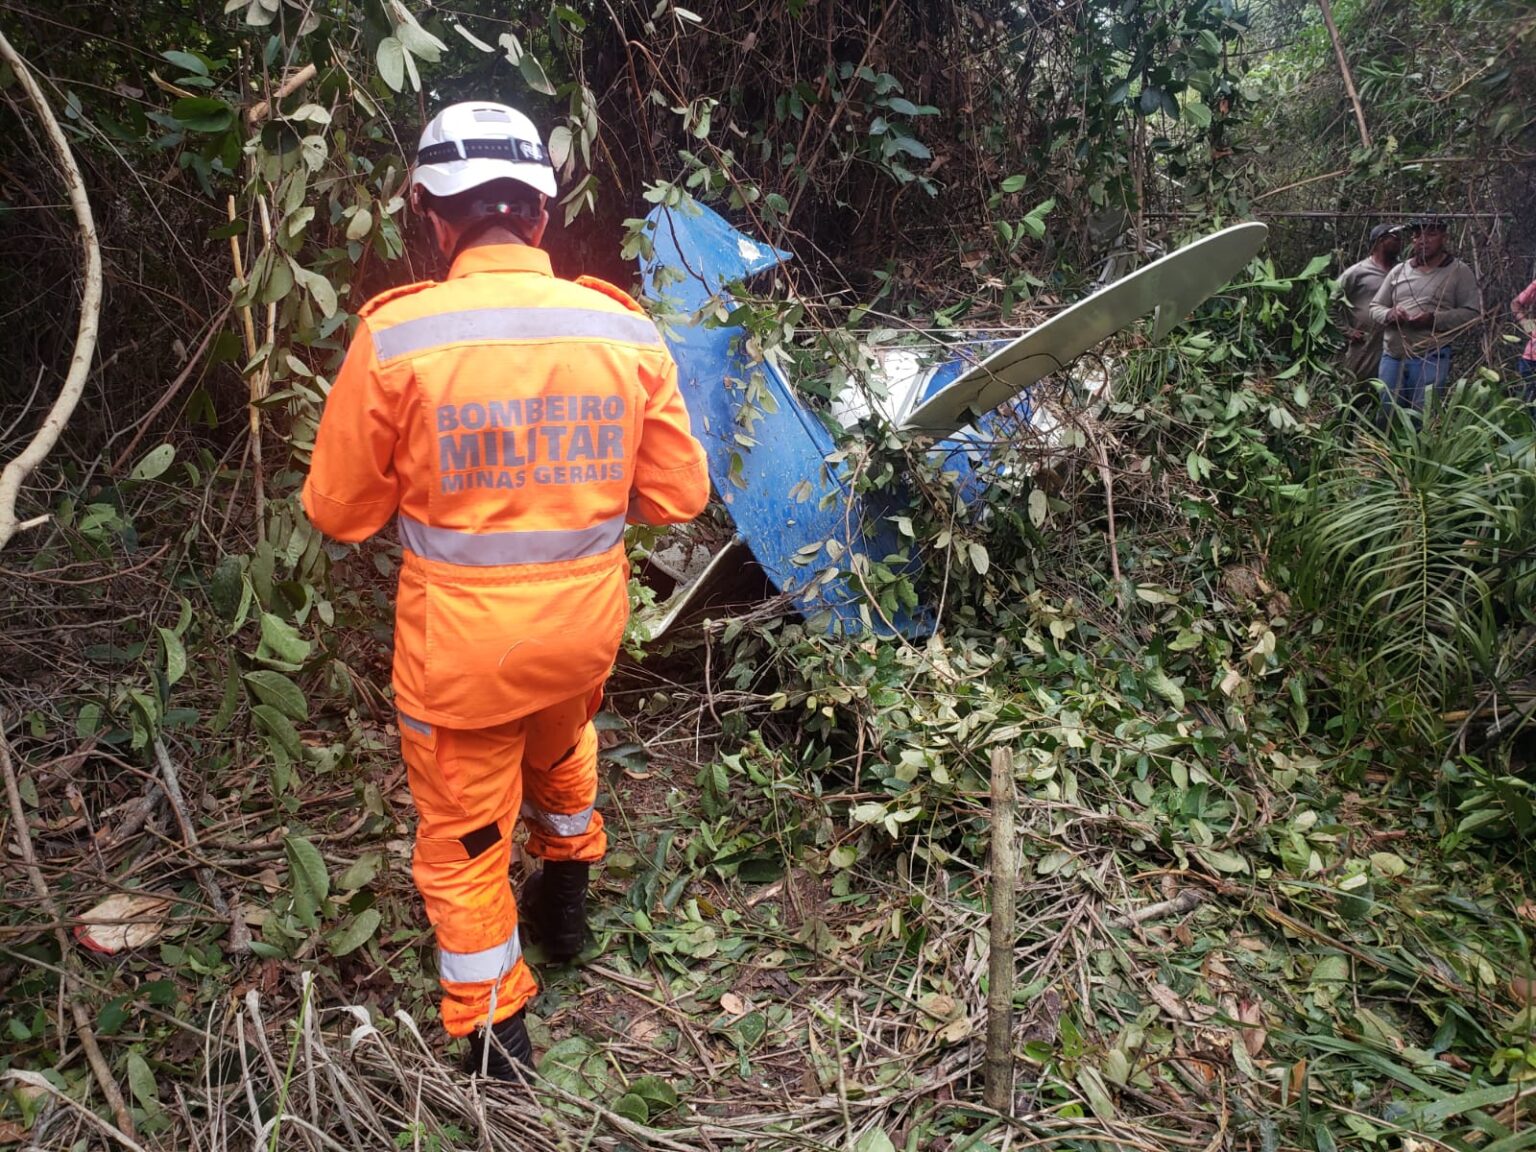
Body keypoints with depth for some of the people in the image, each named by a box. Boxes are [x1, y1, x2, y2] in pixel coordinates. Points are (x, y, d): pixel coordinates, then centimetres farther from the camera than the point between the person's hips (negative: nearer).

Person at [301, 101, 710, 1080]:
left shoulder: (395, 338, -18)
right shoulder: (626, 332, -10)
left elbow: (341, 511, -7)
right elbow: (678, 495, -2)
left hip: (460, 642, -3)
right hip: (587, 625, 4)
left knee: (464, 833, 18)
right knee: (562, 743, 35)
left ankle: (496, 1036, 34)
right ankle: (567, 898, 55)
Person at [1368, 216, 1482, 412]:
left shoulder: (1459, 271, 1)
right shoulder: (1398, 271, 14)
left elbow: (1472, 313, -4)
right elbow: (1375, 307, 16)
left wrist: (1435, 319, -18)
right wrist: (1388, 314, -8)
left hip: (1430, 358, -4)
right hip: (1391, 357, 5)